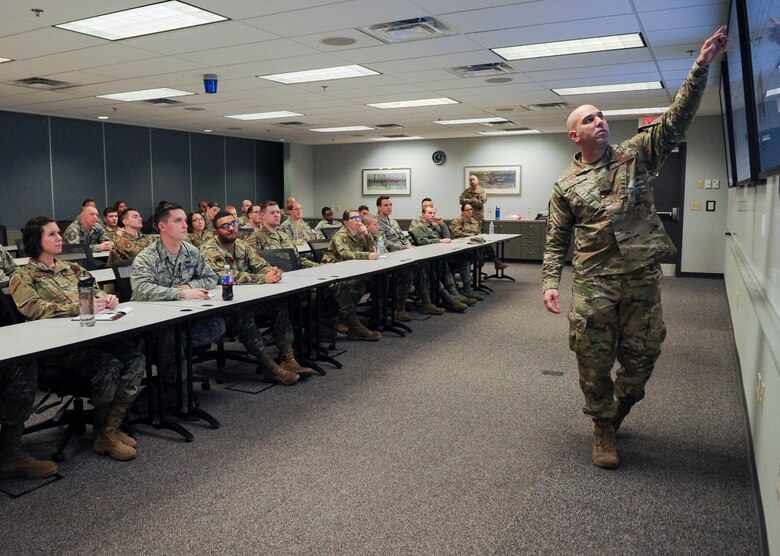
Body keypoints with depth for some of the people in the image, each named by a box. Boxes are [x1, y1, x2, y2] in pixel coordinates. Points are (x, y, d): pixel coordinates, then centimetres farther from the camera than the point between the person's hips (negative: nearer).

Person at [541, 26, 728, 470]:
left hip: (643, 278, 1)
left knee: (641, 356, 9)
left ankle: (620, 406, 38)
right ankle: (604, 429, 22)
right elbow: (557, 240, 5)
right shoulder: (566, 186, 6)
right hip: (593, 283, -1)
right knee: (594, 360, 2)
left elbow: (677, 118, -2)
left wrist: (702, 64, -11)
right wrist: (550, 281, -7)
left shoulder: (636, 155, 7)